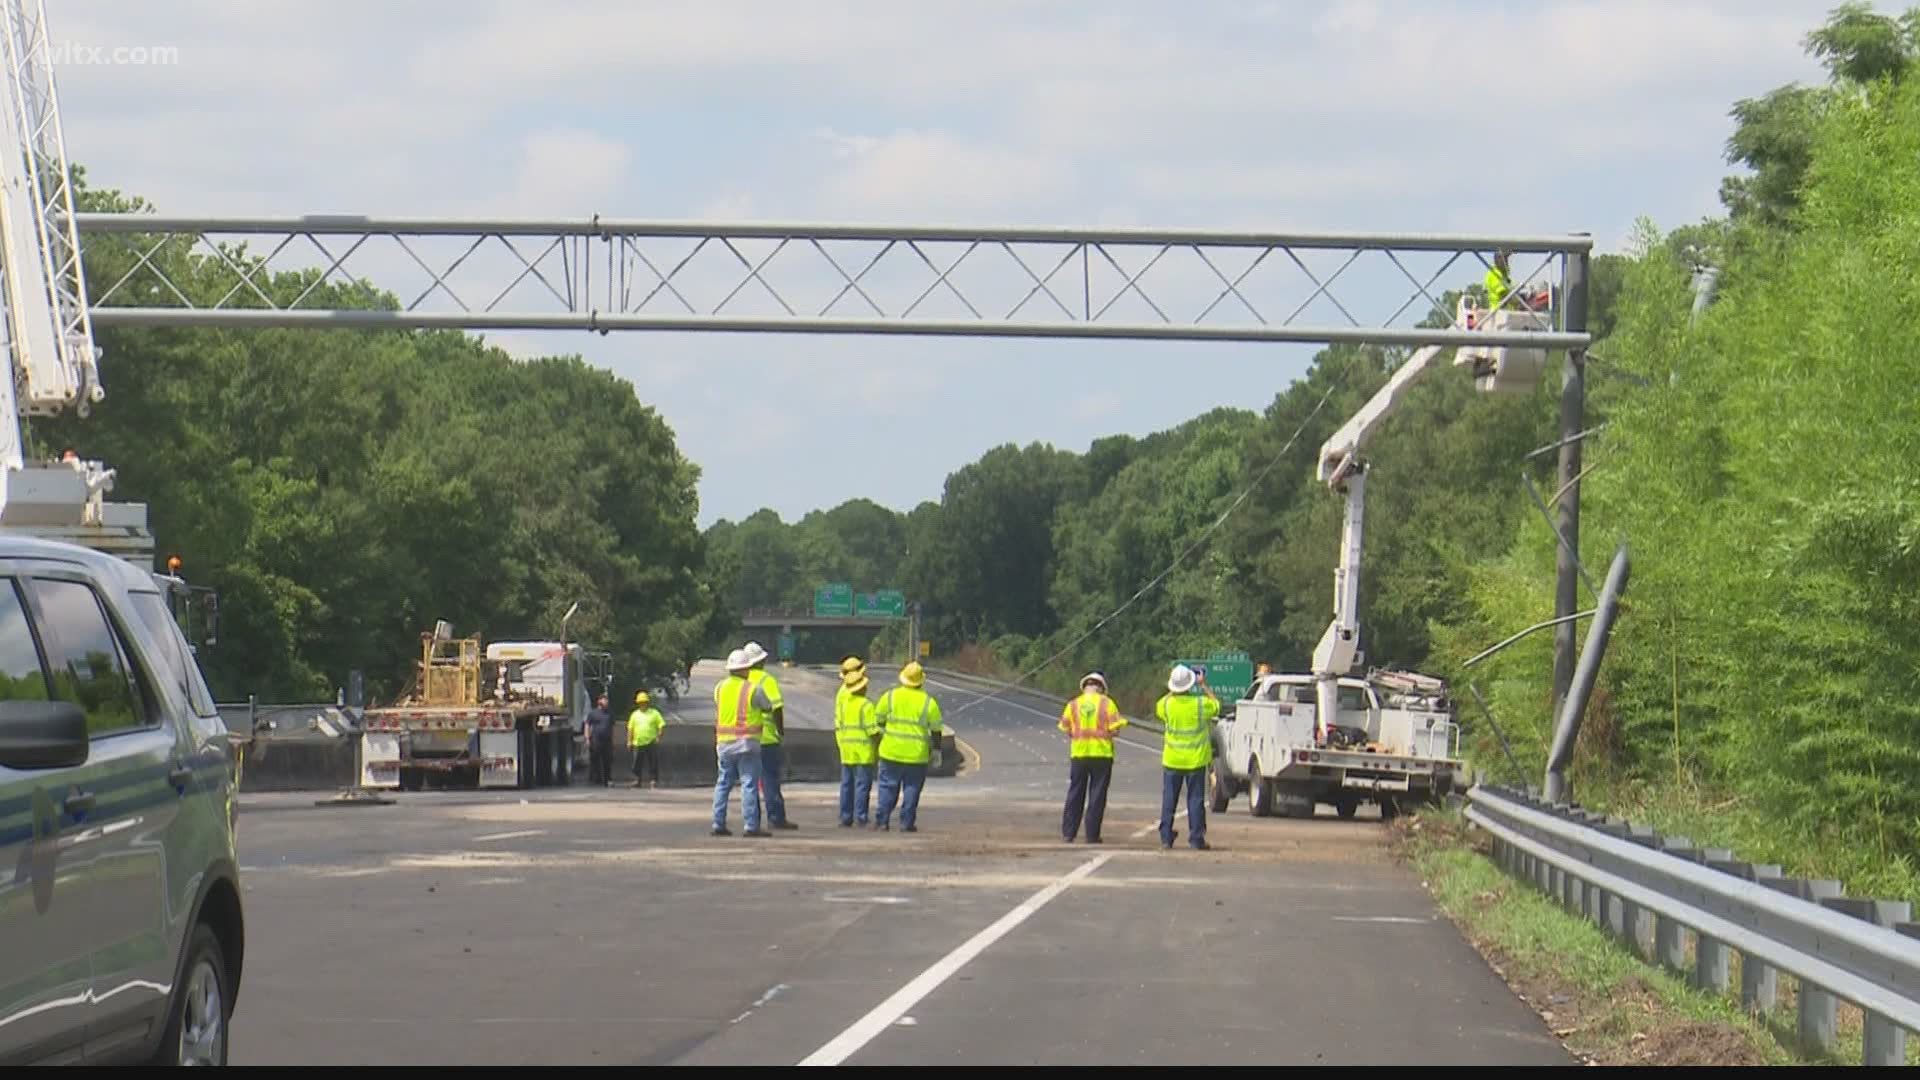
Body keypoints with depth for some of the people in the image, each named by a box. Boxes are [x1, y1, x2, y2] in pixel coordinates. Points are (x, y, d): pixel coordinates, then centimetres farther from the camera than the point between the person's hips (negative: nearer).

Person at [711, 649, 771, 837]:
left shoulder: (719, 688, 7)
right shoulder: (752, 690, -9)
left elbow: (716, 718, 13)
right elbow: (768, 708, 5)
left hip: (724, 743, 5)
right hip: (746, 743, -5)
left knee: (723, 783, 12)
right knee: (749, 784, -4)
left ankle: (718, 824, 10)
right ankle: (751, 825, -8)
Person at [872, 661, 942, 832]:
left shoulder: (890, 696, -1)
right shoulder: (928, 702, -3)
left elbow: (878, 720, 5)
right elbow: (936, 730, 0)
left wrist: (881, 735, 20)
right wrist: (936, 751, 10)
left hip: (891, 753, 1)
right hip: (917, 754, -1)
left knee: (888, 786, 8)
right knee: (911, 789, 6)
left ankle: (881, 821, 5)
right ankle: (907, 823, 4)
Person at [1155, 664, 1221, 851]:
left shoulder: (1166, 703, -8)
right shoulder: (1201, 704, -12)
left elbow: (1157, 710, 16)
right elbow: (1216, 706, 9)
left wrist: (1171, 691, 22)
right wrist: (1205, 686, 17)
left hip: (1172, 760, 1)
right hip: (1196, 760, -1)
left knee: (1169, 798, 9)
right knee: (1195, 799, 4)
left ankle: (1166, 837, 8)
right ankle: (1196, 839, 2)